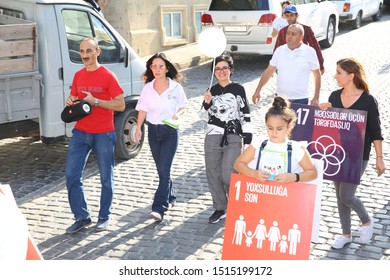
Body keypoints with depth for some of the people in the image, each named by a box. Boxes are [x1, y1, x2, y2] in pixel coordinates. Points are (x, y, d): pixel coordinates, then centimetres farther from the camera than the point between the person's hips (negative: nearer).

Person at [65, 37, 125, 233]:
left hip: (103, 134, -5)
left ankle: (104, 217, 23)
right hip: (80, 132, 5)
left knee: (106, 178, 6)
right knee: (71, 175, 1)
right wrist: (70, 103, -3)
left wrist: (96, 101, -21)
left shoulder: (108, 76, -8)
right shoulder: (78, 76, 9)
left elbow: (121, 105, -11)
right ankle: (82, 217, 14)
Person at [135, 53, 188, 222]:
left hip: (170, 132, -4)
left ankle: (159, 208, -13)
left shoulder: (175, 87, -5)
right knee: (161, 169, 13)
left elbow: (183, 106, 4)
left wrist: (178, 114, -17)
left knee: (163, 170, -11)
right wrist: (138, 128, -3)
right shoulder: (147, 88, 2)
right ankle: (170, 197, 35)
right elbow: (143, 109, 6)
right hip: (153, 130, 4)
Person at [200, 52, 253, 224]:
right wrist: (206, 103, -8)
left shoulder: (238, 89, 0)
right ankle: (220, 208, 23)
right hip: (212, 137, 4)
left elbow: (246, 115, 0)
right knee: (213, 174, 6)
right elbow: (204, 115, 13)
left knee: (227, 176, -11)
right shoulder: (212, 91, 10)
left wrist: (247, 140, -4)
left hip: (233, 138, -4)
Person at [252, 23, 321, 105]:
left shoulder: (309, 52, -2)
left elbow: (317, 75, 3)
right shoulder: (279, 50, 6)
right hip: (281, 99, 3)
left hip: (300, 100, -2)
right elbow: (268, 71, 9)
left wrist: (316, 98, -2)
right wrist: (257, 91, 3)